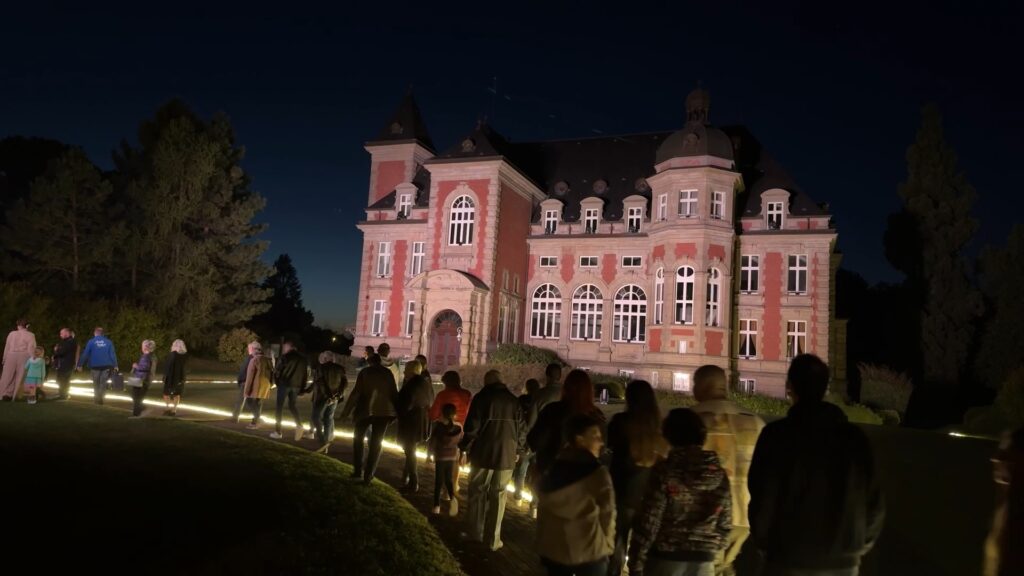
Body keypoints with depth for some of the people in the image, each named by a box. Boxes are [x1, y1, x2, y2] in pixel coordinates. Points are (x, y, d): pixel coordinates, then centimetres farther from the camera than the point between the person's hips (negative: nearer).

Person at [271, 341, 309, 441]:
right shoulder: (303, 359, 12)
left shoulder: (286, 357, -5)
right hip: (296, 386, 5)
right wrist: (302, 388, 12)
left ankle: (277, 431, 5)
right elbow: (306, 374, 10)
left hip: (284, 383, -5)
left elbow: (278, 370, -7)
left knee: (279, 407, 5)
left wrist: (277, 381, 10)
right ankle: (299, 425, -4)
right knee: (292, 406, 17)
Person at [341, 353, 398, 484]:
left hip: (366, 409, -1)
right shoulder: (388, 373, 6)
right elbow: (394, 393, 6)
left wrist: (346, 410, -2)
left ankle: (358, 470, 17)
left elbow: (356, 392, -6)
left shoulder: (365, 372, 0)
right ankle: (368, 475, 5)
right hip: (384, 411, 2)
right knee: (376, 444, 7)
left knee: (358, 438, 19)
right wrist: (395, 411, 13)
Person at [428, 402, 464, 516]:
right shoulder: (458, 427, 0)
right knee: (448, 480, 15)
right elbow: (461, 442, 7)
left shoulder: (437, 424, -8)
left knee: (438, 481, 6)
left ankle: (437, 505, 6)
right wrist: (459, 457, 18)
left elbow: (431, 440, -7)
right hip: (452, 457, 3)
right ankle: (452, 498, -9)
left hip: (439, 456, -3)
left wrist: (429, 455, 3)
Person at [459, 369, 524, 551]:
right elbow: (521, 428, 9)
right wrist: (515, 449, 19)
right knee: (498, 496, 8)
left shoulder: (481, 398, -4)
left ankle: (476, 533, 18)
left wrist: (465, 449, 1)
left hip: (482, 454, -2)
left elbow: (472, 427, -9)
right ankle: (493, 539, 9)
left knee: (477, 493, 13)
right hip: (506, 456, 2)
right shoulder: (513, 400, 7)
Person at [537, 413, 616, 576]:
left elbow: (543, 511, 8)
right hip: (588, 552, -5)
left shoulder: (551, 471, 3)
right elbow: (607, 515, -9)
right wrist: (606, 547, 6)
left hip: (553, 550, 5)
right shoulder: (598, 473, -13)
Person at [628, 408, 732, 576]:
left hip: (665, 559, -4)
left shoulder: (664, 471, -12)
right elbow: (725, 524, 8)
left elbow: (648, 522, -12)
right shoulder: (719, 474, 2)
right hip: (703, 562, 4)